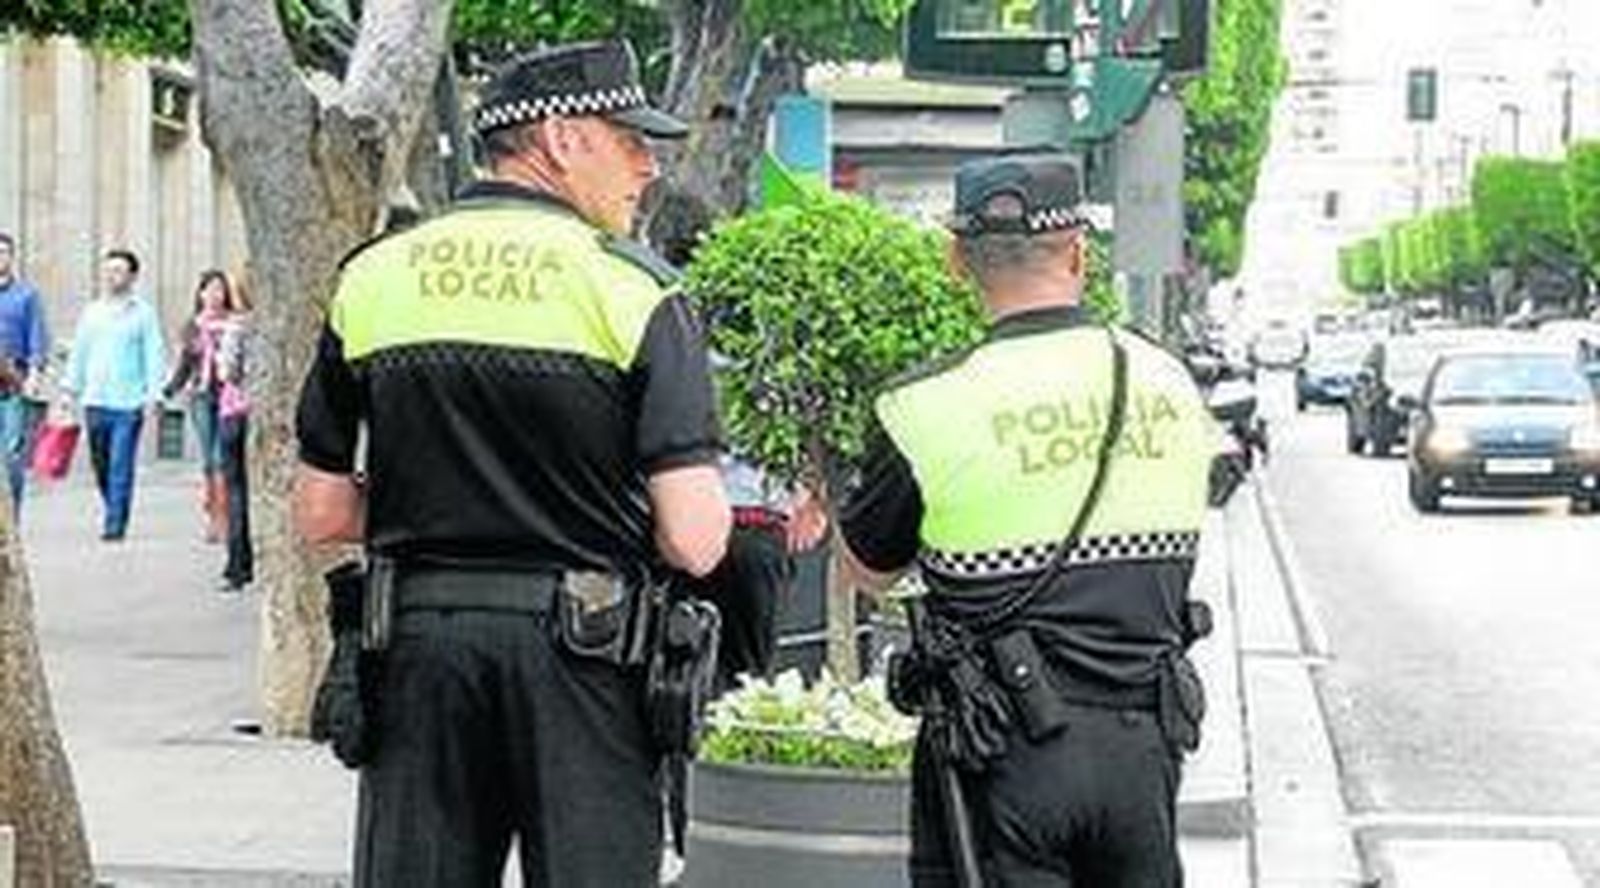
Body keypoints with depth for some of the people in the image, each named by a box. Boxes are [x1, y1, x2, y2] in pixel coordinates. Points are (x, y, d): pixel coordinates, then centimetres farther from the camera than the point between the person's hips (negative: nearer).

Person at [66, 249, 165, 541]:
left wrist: (153, 394, -9)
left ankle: (115, 524, -6)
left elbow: (154, 355, -1)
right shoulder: (92, 312, 13)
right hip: (95, 400, 4)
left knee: (121, 468, -8)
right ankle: (113, 512, 27)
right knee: (101, 465, 9)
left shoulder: (143, 313, 1)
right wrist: (72, 389, 11)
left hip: (128, 403, -4)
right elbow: (79, 352, 17)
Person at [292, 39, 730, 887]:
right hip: (582, 654, -3)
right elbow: (694, 541, -12)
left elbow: (319, 515, 8)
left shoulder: (372, 278, 5)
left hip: (416, 637, 4)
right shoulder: (631, 286, -7)